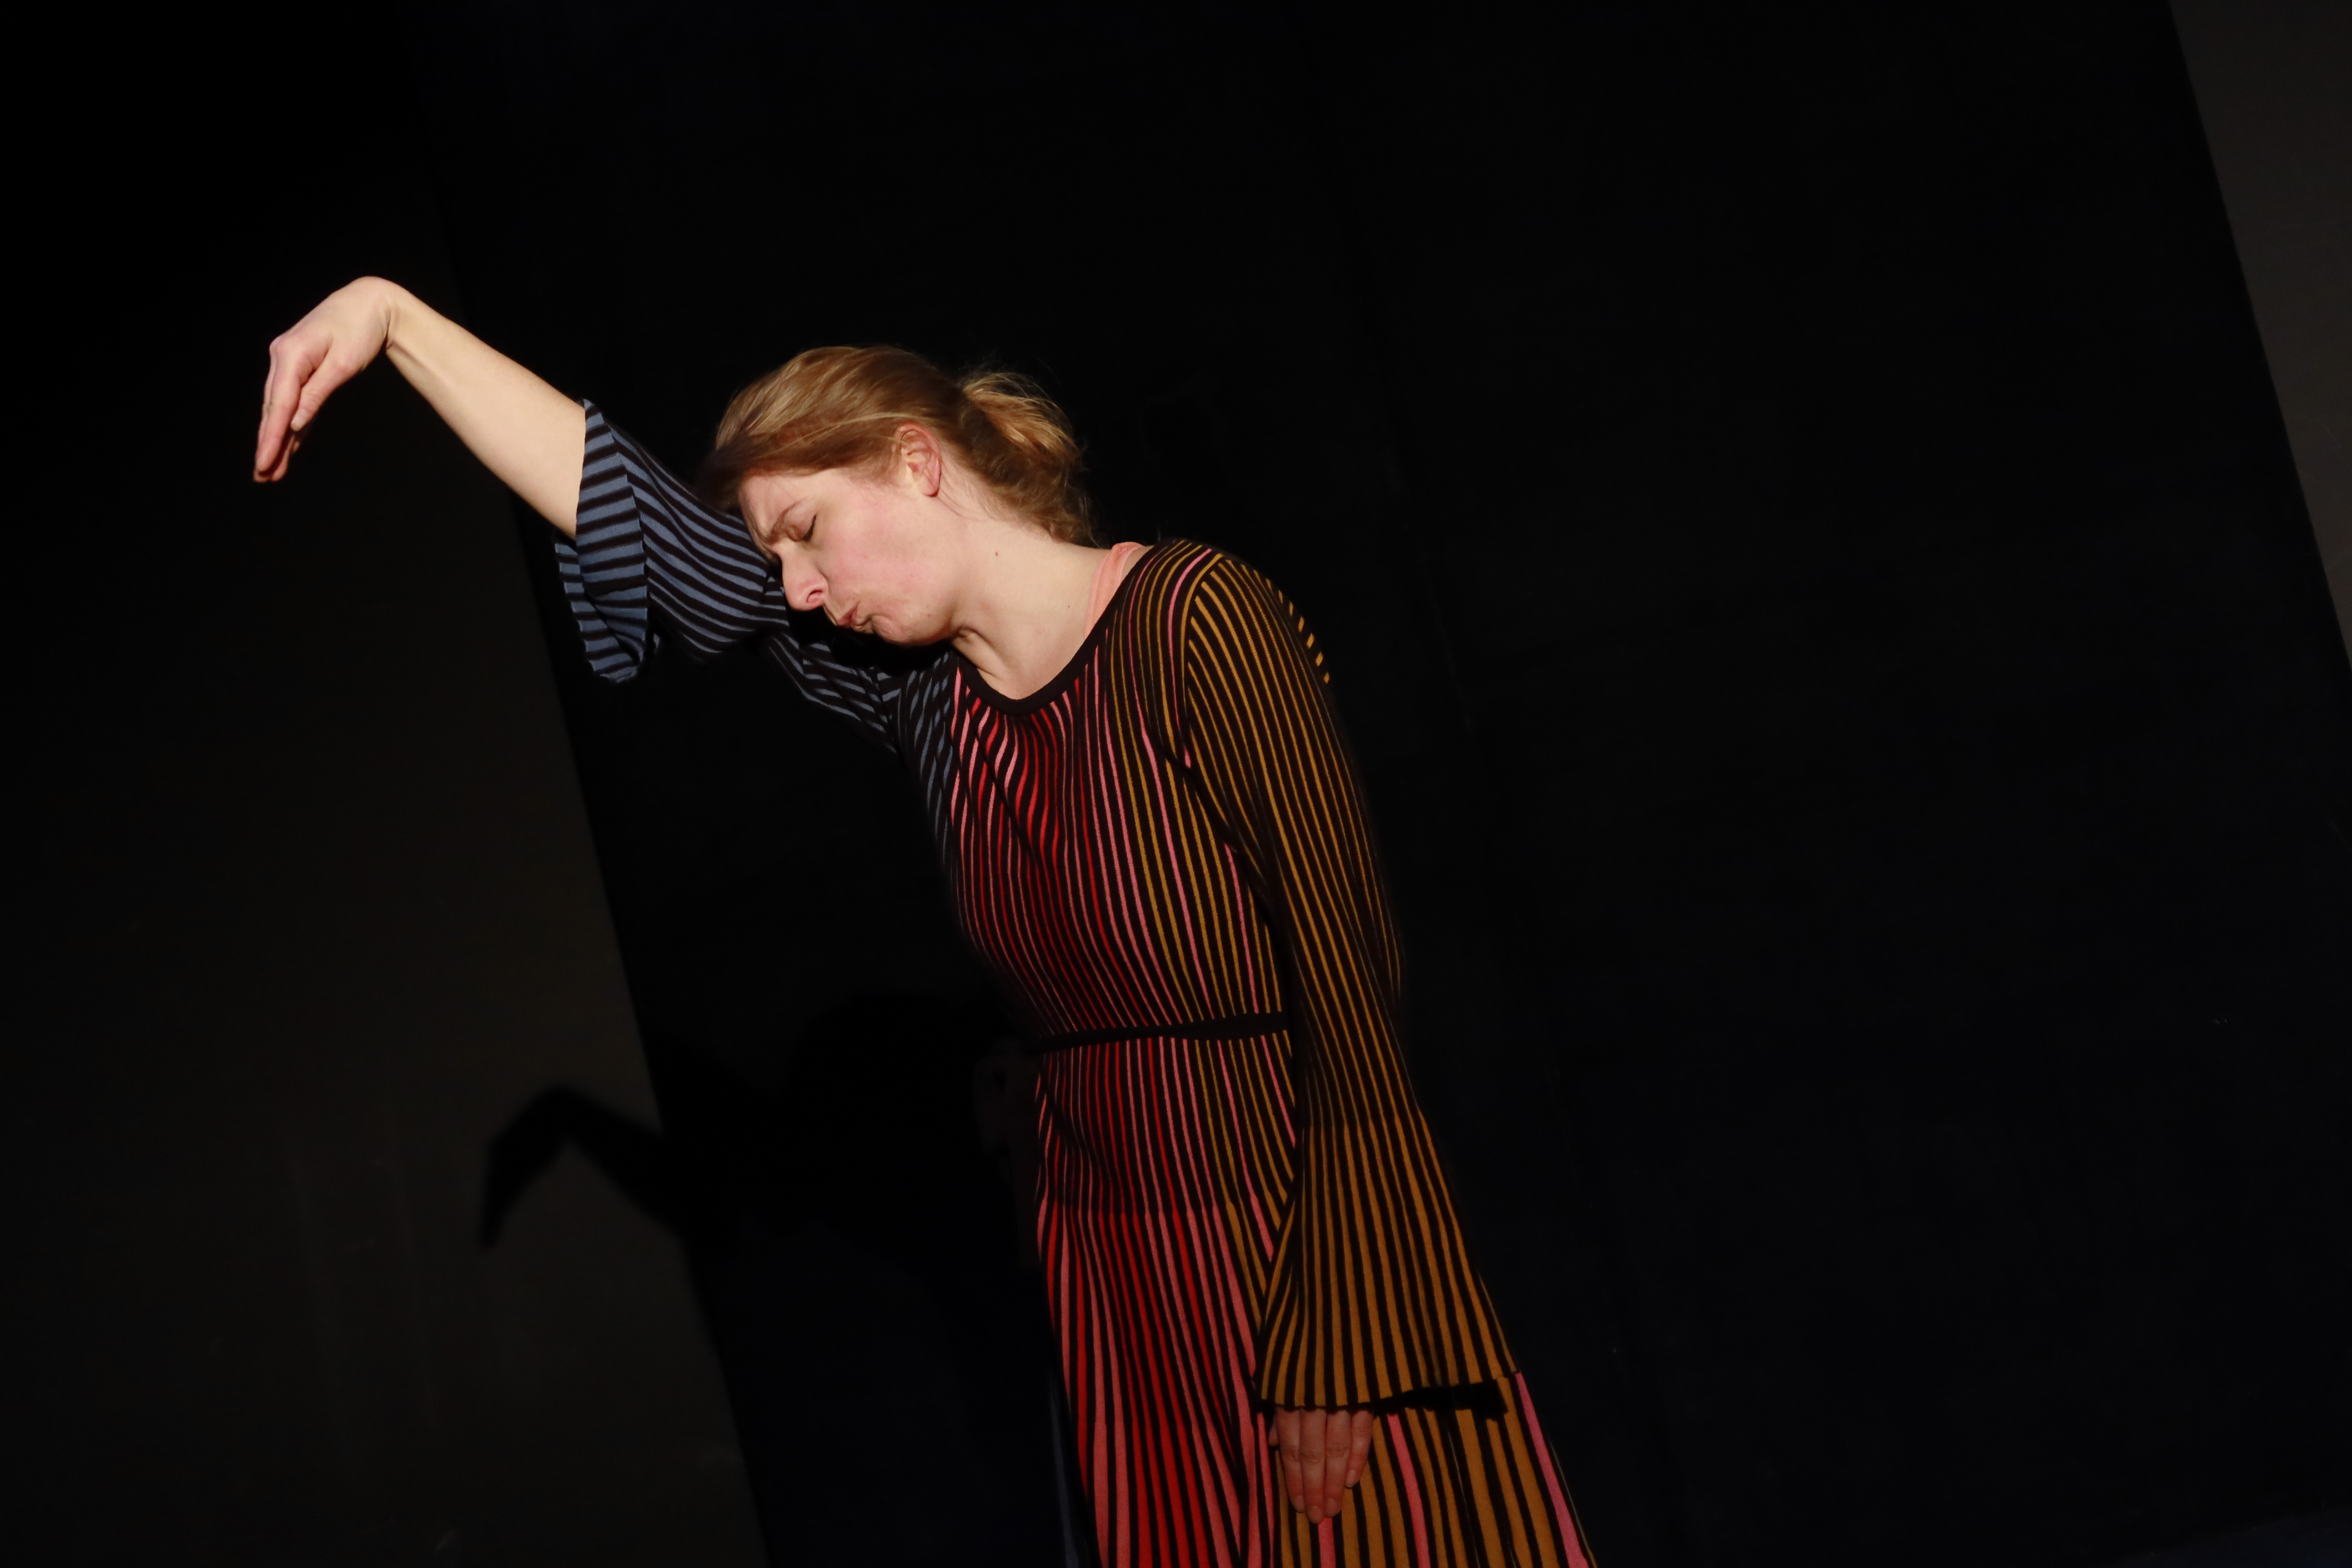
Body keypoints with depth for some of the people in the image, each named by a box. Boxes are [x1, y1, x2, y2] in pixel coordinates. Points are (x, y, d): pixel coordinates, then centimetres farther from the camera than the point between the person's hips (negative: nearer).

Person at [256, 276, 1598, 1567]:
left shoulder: (1199, 621, -16)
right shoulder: (922, 691, 3)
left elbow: (1352, 1003, -19)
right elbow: (629, 513, 5)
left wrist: (1336, 1365, -19)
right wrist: (393, 315, 2)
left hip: (1313, 1252, -6)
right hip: (1113, 1277, 6)